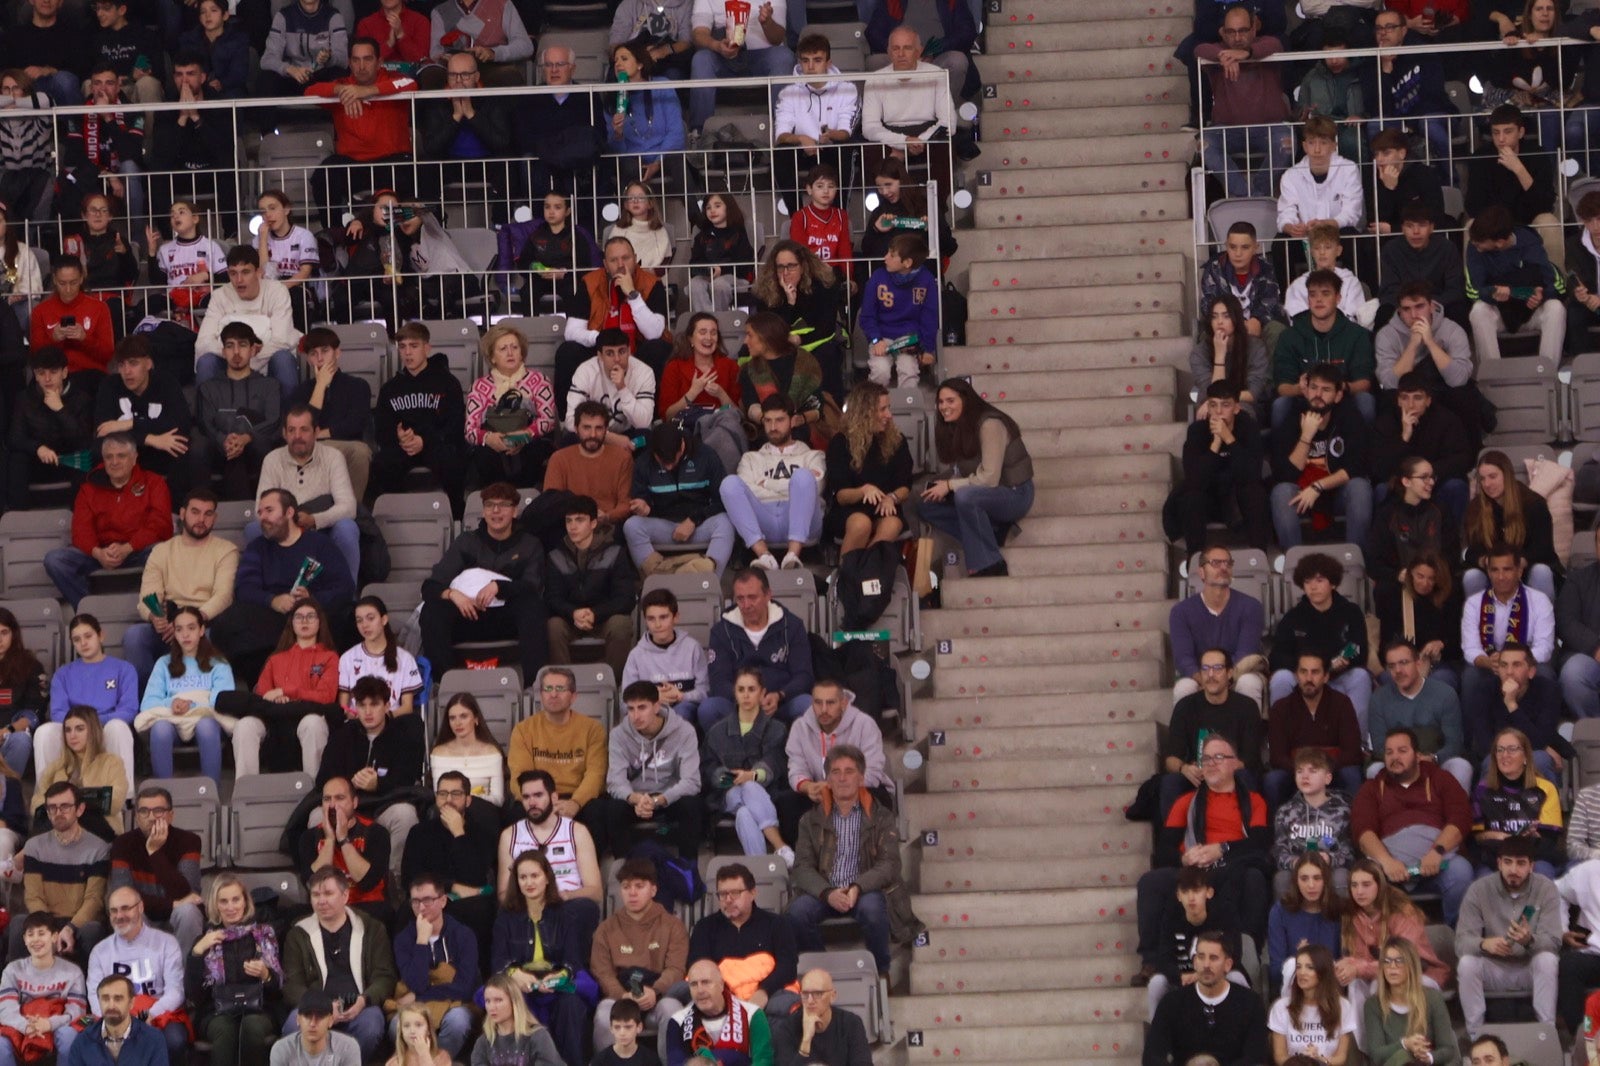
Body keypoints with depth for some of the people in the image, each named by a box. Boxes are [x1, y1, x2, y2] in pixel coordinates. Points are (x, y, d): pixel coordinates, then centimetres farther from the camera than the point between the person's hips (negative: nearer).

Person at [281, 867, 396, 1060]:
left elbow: (384, 977, 8)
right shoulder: (298, 935, 15)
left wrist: (364, 1001, -14)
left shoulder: (371, 929, 14)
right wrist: (319, 1008, -14)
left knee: (371, 1023, -36)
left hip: (358, 1009, 0)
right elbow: (292, 985, 6)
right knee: (294, 1024, -35)